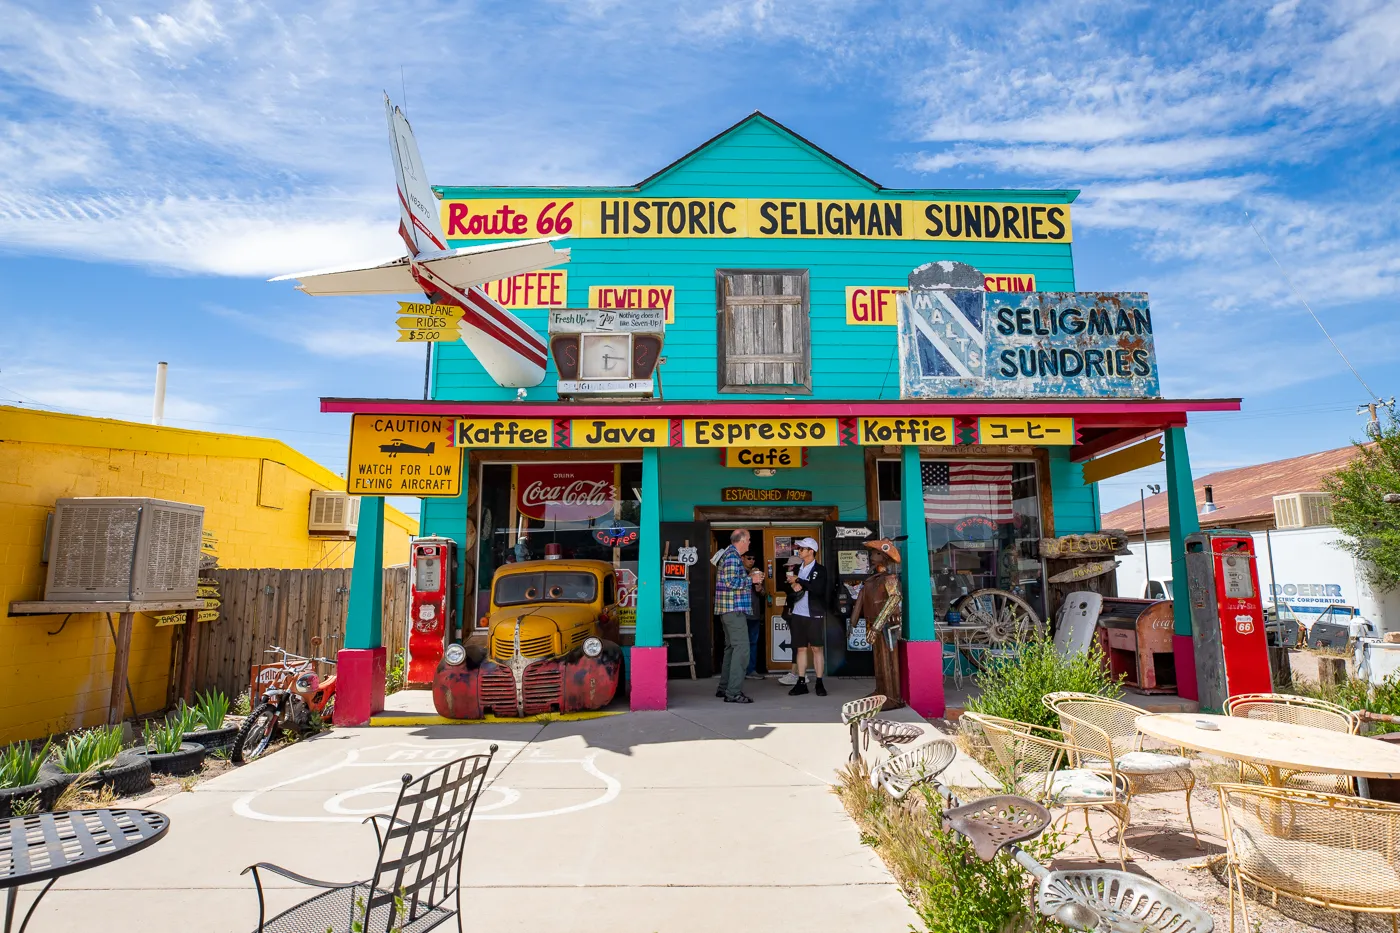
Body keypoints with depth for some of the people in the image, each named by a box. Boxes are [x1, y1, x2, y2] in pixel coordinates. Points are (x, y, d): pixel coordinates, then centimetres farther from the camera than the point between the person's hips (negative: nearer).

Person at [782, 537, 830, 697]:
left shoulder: (820, 570, -2)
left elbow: (818, 589, -18)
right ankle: (801, 682, 11)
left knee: (817, 648, -1)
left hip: (814, 615, -5)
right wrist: (793, 586, -5)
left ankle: (819, 683, 4)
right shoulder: (797, 569, 15)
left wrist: (798, 581, -14)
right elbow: (789, 590, 18)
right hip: (797, 614, 5)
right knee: (800, 648, 7)